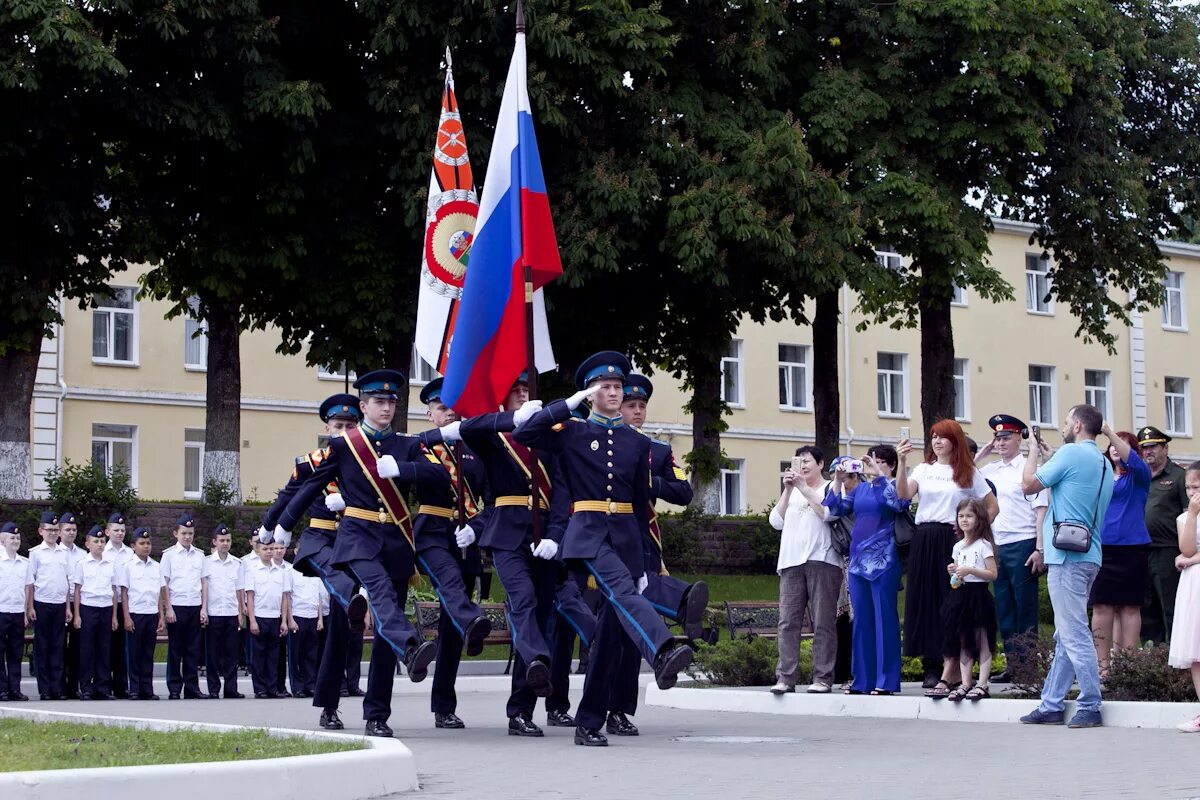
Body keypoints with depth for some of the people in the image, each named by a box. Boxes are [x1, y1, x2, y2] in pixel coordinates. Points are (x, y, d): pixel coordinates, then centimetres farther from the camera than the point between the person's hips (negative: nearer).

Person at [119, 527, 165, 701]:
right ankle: (134, 690, 5)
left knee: (148, 653, 6)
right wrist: (126, 618, -8)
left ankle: (147, 689, 10)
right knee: (134, 653, 0)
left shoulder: (156, 567, 10)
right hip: (135, 614, -3)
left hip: (152, 614, 3)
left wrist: (162, 616, 7)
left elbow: (160, 594, 13)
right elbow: (124, 593, -2)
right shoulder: (128, 566, 0)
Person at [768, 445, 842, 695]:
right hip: (791, 562, 5)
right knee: (787, 622, -4)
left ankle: (823, 678, -6)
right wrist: (788, 490, 6)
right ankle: (785, 677, -6)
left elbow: (828, 513, -9)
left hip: (822, 561, -5)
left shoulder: (831, 488, 9)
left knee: (823, 623, -6)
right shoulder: (791, 493, 25)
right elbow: (776, 521, 14)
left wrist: (804, 487, -6)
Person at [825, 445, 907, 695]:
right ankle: (862, 679, 13)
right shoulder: (860, 489, 18)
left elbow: (899, 503, -20)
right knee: (861, 620, 8)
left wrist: (879, 475, -19)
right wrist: (838, 481, 1)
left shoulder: (894, 486, 2)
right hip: (858, 560, 7)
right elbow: (834, 509, 14)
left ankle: (886, 681, -5)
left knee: (884, 618, -6)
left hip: (883, 561, -6)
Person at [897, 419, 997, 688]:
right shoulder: (923, 469, 12)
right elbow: (903, 494, -5)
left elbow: (993, 507, 9)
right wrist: (902, 462, -14)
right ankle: (932, 668, 3)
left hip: (954, 542, -2)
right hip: (924, 541, 2)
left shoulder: (968, 473, 7)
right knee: (926, 601, 0)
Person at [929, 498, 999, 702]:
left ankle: (982, 685, -8)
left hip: (978, 595, -7)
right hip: (960, 595, 7)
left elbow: (992, 574, -9)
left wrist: (970, 570, -18)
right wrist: (953, 572, 1)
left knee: (982, 643, -5)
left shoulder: (984, 545, -5)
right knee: (963, 644, 5)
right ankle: (966, 684, 5)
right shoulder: (958, 546, 15)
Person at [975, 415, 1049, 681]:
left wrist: (1039, 550, -16)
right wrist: (981, 454, 10)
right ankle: (1011, 665, 15)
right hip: (997, 546, 6)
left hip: (1022, 544, -6)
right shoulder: (991, 470, 13)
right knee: (1004, 609, 9)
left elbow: (1041, 511, -8)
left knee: (1025, 609, -2)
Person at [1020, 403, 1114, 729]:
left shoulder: (1072, 452, -9)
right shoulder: (1104, 464, 17)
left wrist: (1035, 454, 10)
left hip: (1068, 556, -10)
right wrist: (1049, 458, 22)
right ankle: (1051, 705, 15)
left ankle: (1090, 707, -6)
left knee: (1075, 635, -7)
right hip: (1088, 555, 10)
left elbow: (1029, 484, -6)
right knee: (1065, 636, 11)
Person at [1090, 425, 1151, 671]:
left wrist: (1109, 432, -27)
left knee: (1129, 606, -1)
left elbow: (1132, 460, -17)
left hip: (1131, 549, -3)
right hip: (1102, 547, 4)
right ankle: (1102, 663, 1)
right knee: (1101, 606, -1)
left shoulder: (1138, 476, 4)